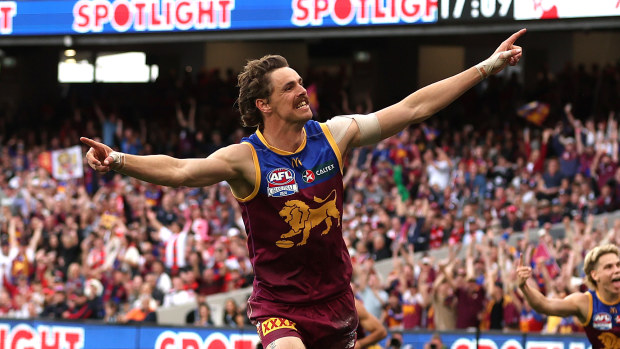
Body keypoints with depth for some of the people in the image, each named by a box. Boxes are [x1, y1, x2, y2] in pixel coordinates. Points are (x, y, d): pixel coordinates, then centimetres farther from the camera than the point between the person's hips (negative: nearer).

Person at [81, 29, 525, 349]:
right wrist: (119, 160, -47)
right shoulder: (246, 158, -14)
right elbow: (178, 170, -29)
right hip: (278, 303, -5)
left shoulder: (333, 136, -2)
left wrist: (487, 66, 0)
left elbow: (413, 108, 1)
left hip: (335, 298, 5)